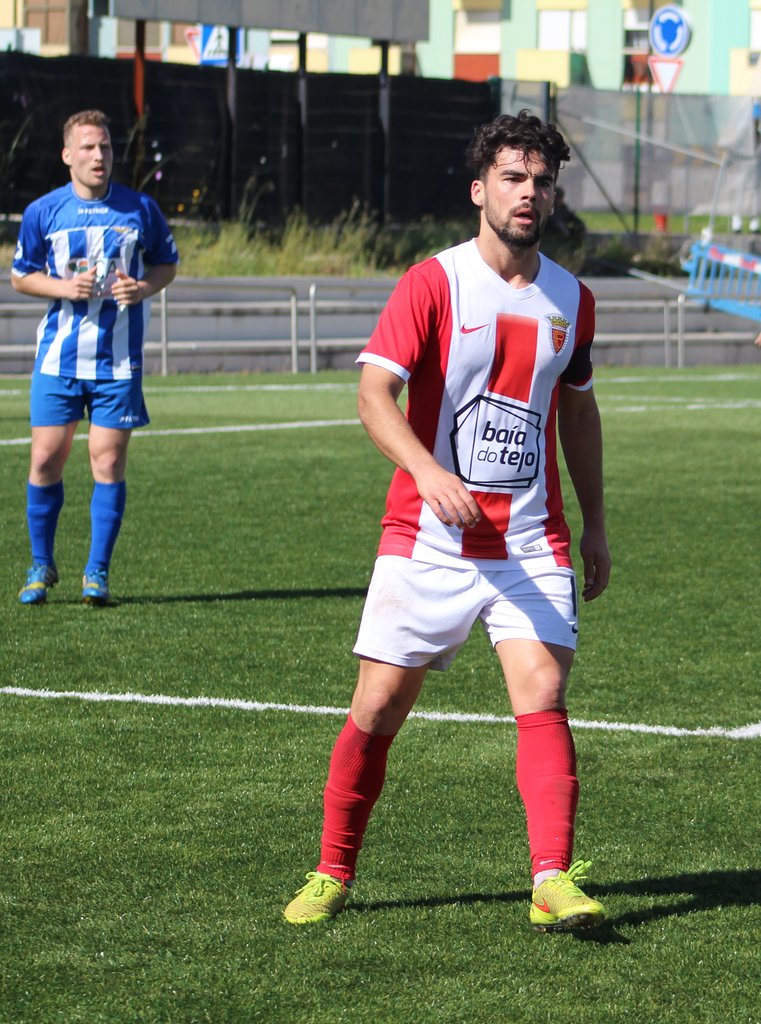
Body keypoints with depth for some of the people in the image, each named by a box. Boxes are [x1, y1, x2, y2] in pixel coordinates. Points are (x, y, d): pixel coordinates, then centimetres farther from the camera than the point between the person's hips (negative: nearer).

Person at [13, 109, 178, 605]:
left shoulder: (140, 209, 0)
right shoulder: (42, 212, 0)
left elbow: (167, 263, 12)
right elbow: (21, 275, 9)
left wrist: (143, 288, -10)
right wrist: (64, 287, -9)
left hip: (118, 359, 0)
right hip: (59, 355, 0)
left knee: (109, 462, -3)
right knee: (46, 460, 0)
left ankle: (98, 573, 7)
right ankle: (42, 565, 17)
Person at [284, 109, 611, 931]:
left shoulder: (571, 299, 9)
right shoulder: (433, 283, -6)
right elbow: (374, 391, -15)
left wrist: (595, 525, 21)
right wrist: (427, 470, -31)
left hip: (531, 541, 3)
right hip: (427, 538, -3)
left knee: (543, 695, -13)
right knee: (379, 705, 0)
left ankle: (553, 883, -14)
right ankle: (332, 875, 15)